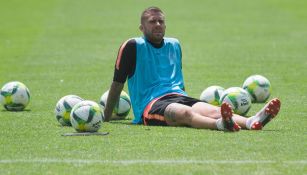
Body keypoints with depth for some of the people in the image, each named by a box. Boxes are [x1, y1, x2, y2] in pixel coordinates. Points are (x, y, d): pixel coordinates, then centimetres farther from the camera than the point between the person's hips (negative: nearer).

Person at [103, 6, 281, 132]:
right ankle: (220, 124, -72)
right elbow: (118, 84, 8)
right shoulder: (133, 46, 5)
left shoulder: (174, 45, 23)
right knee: (184, 112, -40)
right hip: (150, 104, -6)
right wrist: (106, 117, 12)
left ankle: (252, 122, -56)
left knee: (212, 110, -28)